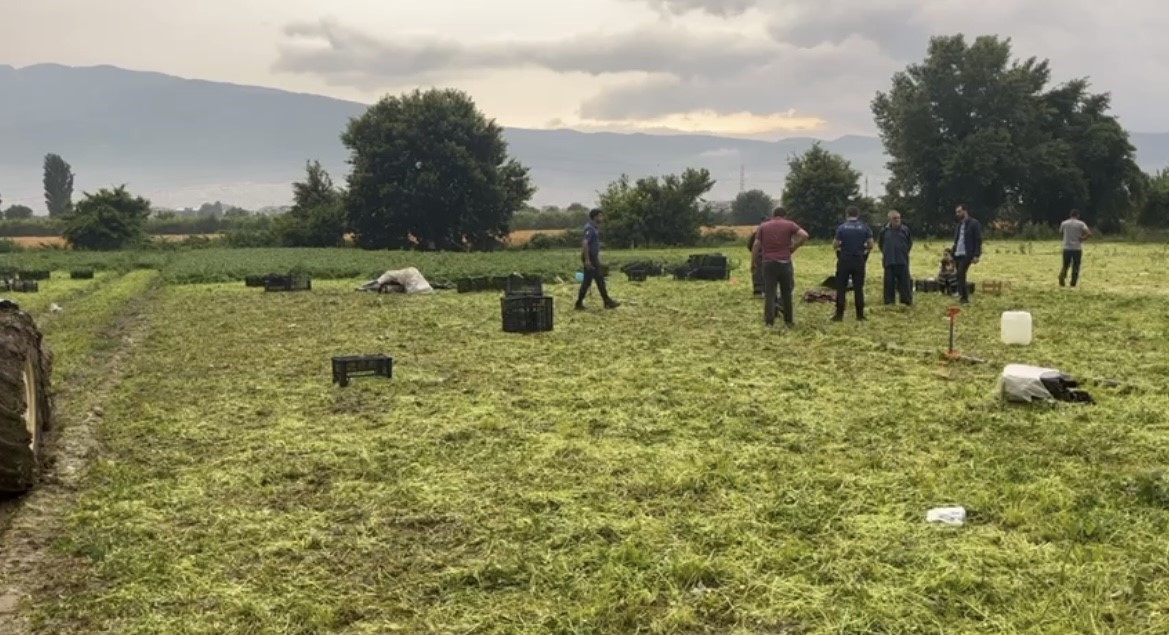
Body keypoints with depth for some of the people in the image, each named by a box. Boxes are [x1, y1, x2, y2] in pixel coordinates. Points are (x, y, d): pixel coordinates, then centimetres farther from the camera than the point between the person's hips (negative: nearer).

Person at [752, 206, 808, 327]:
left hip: (768, 263, 1)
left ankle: (769, 321, -4)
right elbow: (804, 235, -10)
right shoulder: (789, 225, 4)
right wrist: (794, 247, 0)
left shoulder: (763, 226, 10)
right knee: (786, 292, 10)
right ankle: (788, 319, 17)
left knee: (769, 293, 1)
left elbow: (756, 245, 5)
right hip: (784, 262, -1)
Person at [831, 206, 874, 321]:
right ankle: (860, 315, 7)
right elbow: (871, 245, -3)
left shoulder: (842, 227, -5)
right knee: (858, 288, 7)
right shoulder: (865, 227, -1)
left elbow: (835, 245, -7)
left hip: (844, 261, -1)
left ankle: (839, 314, 1)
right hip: (859, 261, 2)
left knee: (841, 288, 3)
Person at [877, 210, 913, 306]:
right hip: (889, 261, 0)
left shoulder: (905, 229, 1)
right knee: (889, 282, 3)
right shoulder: (884, 230, 1)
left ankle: (907, 301, 11)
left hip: (903, 261, 0)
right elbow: (879, 243, 17)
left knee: (905, 281, 3)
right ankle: (888, 302, 10)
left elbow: (910, 242, 16)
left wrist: (905, 251, 11)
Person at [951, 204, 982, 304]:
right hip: (958, 254, 8)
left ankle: (964, 297, -13)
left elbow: (978, 240, -10)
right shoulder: (959, 225, 17)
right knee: (960, 276, 7)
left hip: (967, 255, -8)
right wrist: (953, 253, 14)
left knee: (961, 275, -17)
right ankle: (963, 297, 12)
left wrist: (976, 255, -17)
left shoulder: (974, 223, -6)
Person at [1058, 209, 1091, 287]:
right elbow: (1089, 233, -15)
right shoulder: (1081, 224, -3)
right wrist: (1083, 239, 0)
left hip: (1067, 248, 2)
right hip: (1077, 248, -2)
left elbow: (1060, 232, 22)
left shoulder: (1064, 223, 3)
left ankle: (1062, 275, -15)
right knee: (1076, 267, 8)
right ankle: (1073, 284, 6)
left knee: (1065, 265, 13)